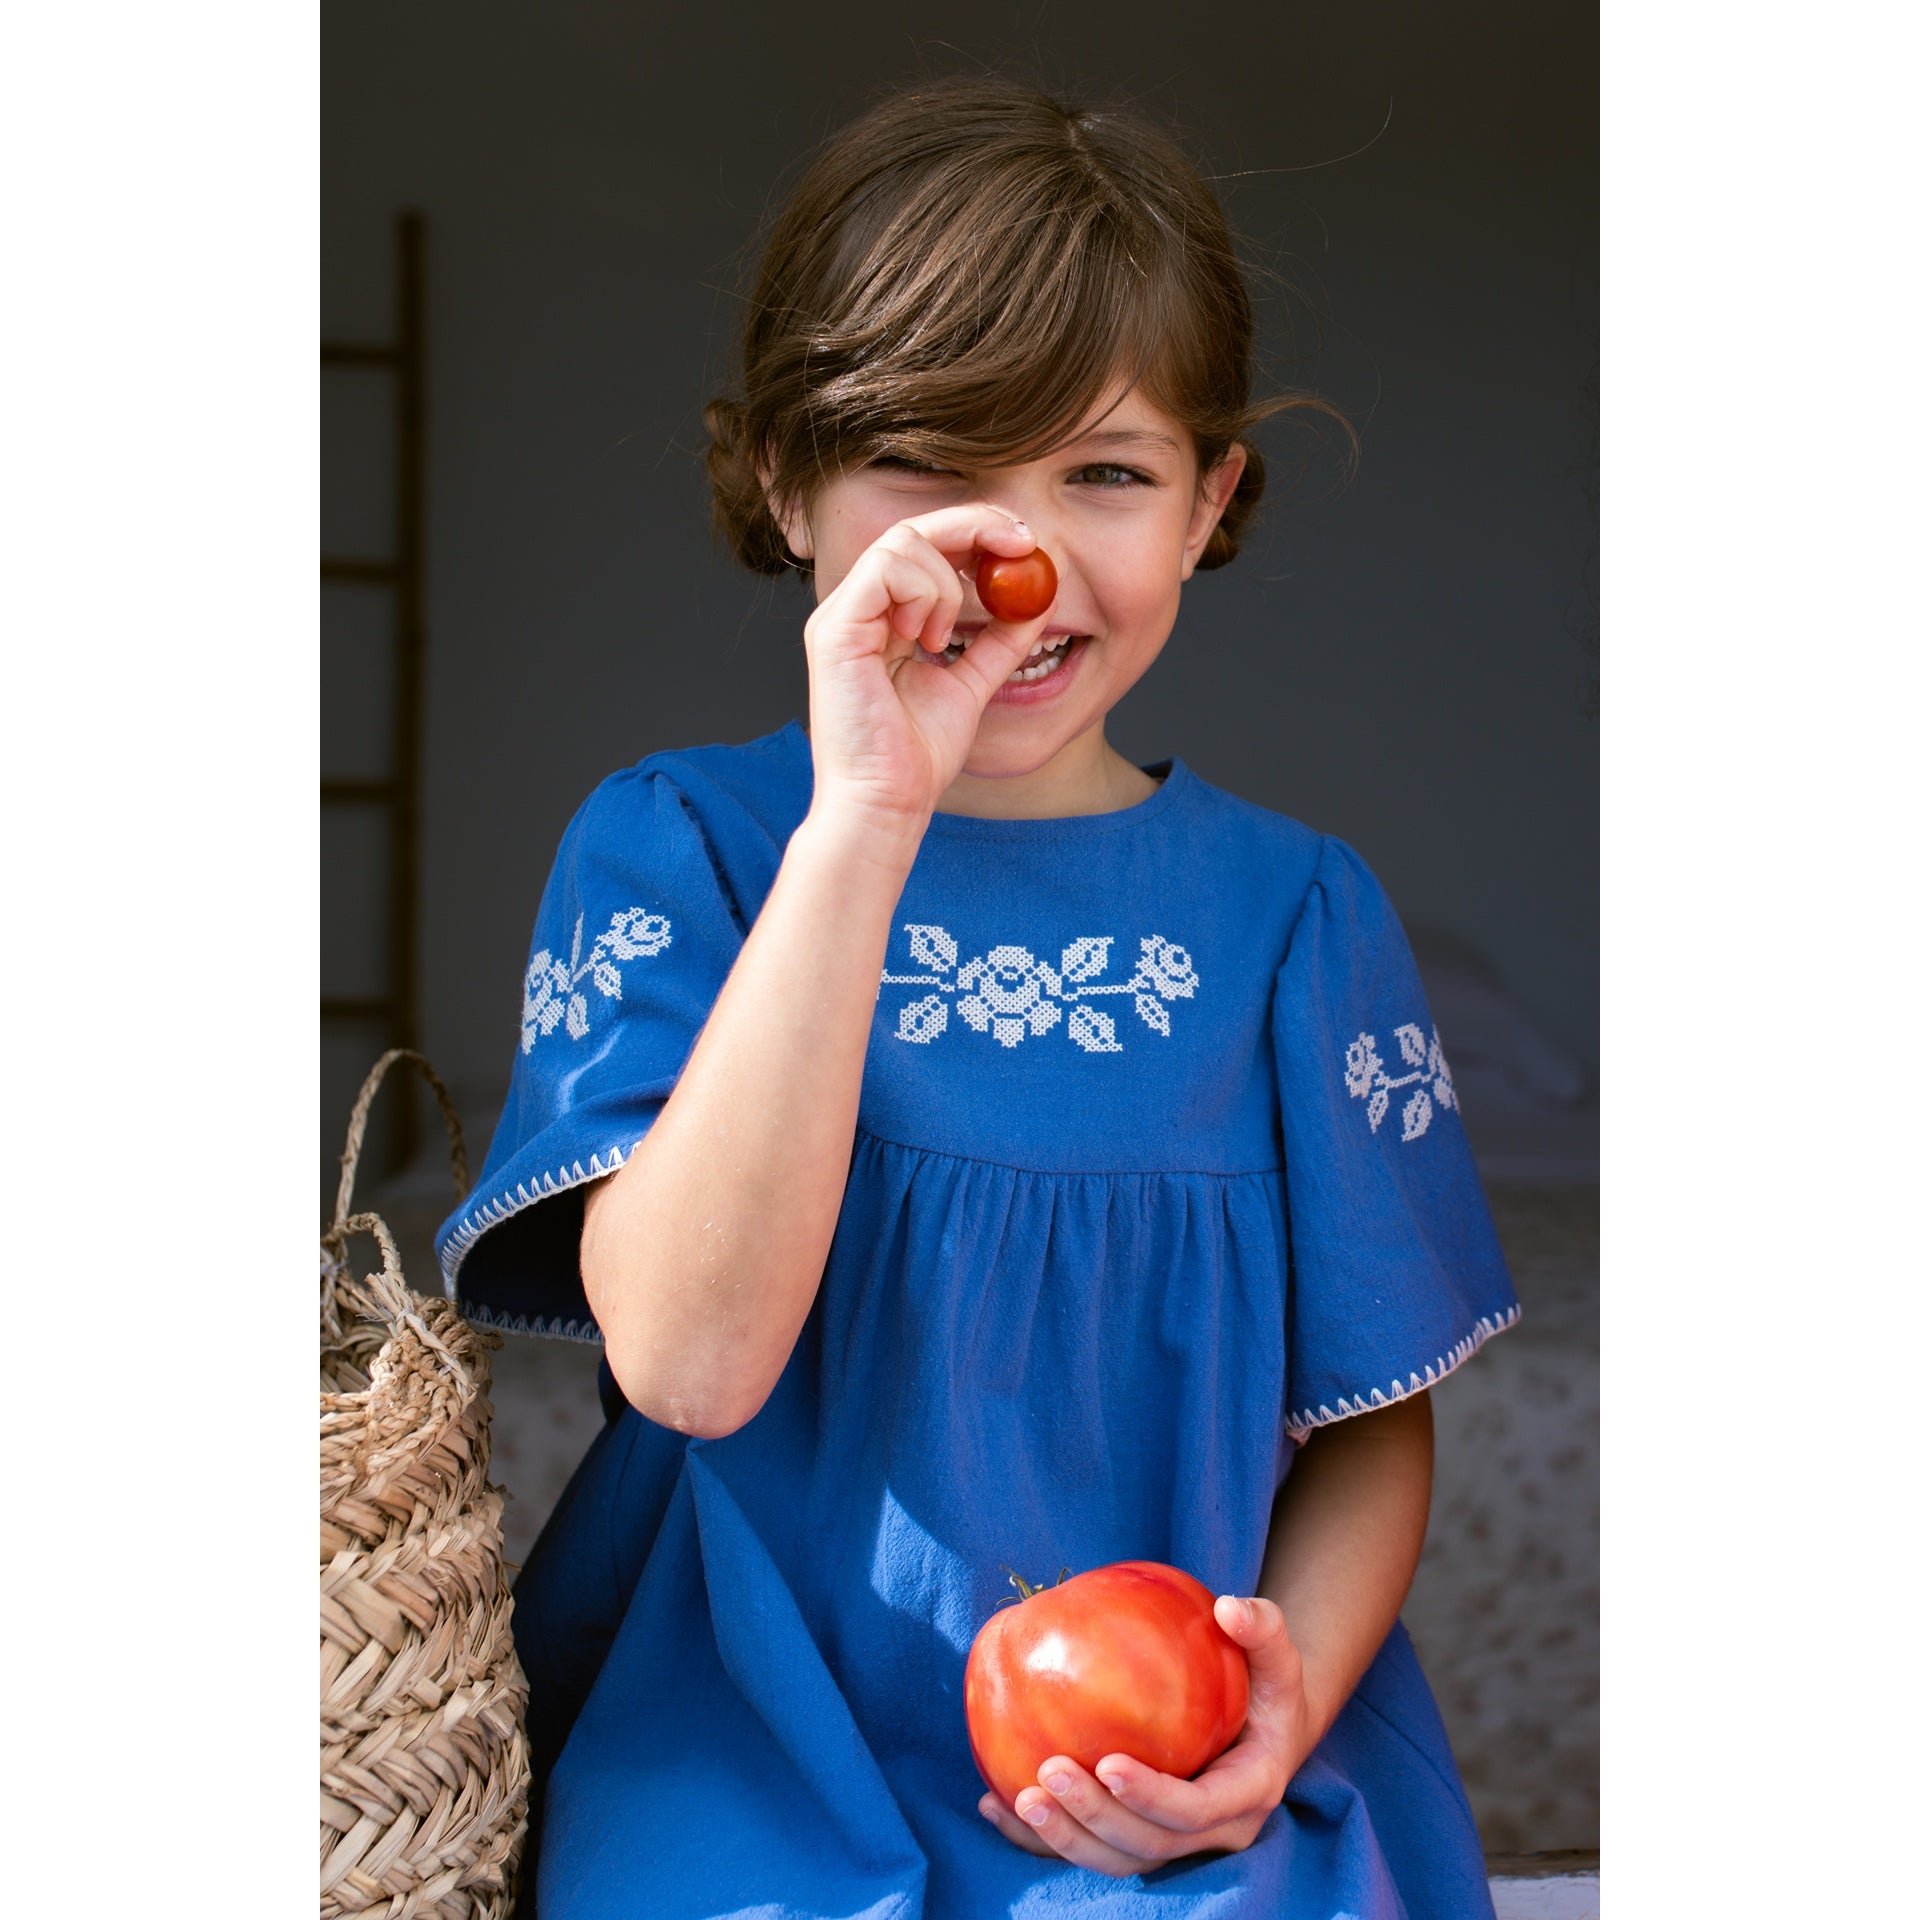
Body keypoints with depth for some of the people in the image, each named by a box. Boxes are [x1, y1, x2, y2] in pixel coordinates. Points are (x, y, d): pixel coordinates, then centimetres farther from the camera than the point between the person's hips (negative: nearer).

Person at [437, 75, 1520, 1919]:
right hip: (754, 1755, -1)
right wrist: (861, 822, -23)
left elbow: (1370, 1421, 9)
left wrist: (1286, 1692, -12)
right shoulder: (672, 847, -2)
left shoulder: (1293, 907, 3)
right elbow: (688, 1355, -18)